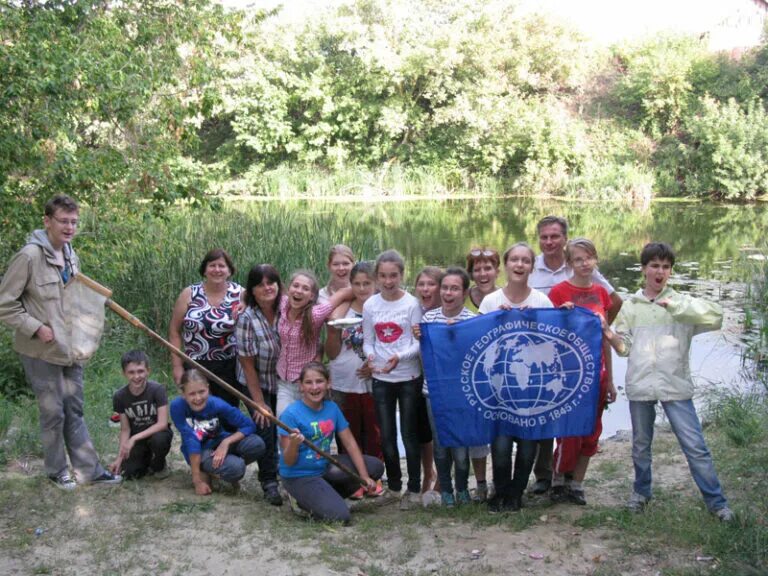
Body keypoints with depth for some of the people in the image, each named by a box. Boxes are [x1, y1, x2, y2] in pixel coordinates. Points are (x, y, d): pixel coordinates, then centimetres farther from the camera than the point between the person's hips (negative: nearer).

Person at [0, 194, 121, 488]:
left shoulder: (71, 257, 7)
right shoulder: (29, 256, -16)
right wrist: (36, 327, -18)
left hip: (70, 349, 7)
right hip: (42, 352, -6)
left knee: (74, 411, 13)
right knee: (53, 412, 5)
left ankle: (90, 470, 18)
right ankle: (57, 470, 22)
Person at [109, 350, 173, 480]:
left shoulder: (157, 390, -20)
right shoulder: (120, 396, -10)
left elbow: (162, 423, -23)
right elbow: (125, 430, -5)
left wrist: (135, 438, -29)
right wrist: (119, 458, -14)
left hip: (157, 432, -2)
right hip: (135, 440, 3)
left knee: (159, 439, -37)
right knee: (129, 473, -19)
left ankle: (159, 466, -3)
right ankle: (147, 460, 16)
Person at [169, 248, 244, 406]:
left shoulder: (240, 294, -2)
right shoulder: (189, 294, -1)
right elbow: (174, 331, 3)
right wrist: (177, 366, -1)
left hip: (228, 369, 0)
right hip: (194, 366, 0)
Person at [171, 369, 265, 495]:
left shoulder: (217, 405, -21)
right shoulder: (177, 406, -27)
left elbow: (249, 425, -15)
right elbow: (191, 441, -27)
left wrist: (226, 442, -29)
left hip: (219, 443, 4)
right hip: (197, 452, -4)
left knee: (256, 444, -24)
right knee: (235, 468, -32)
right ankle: (204, 471, 1)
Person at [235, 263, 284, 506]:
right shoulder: (247, 319, -21)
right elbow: (248, 364, -16)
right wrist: (259, 402, -13)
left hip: (283, 383, 3)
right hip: (256, 384, -3)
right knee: (265, 429, -8)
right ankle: (269, 481, 11)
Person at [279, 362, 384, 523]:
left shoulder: (332, 408, -1)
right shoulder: (291, 414, -19)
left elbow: (349, 443, 1)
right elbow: (288, 462, -17)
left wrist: (364, 476, -6)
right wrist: (294, 444, -39)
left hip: (324, 467, 7)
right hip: (299, 476, -7)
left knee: (376, 467, 2)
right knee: (339, 516, -22)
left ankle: (329, 496, 7)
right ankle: (302, 500, 4)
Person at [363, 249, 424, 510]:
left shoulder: (411, 304, -8)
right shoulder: (370, 305, 2)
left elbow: (418, 343, -9)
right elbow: (368, 341, 5)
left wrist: (399, 357, -27)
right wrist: (370, 355, -17)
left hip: (408, 377, -3)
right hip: (380, 379, 3)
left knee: (409, 433, 3)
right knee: (386, 434, 9)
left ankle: (414, 488, 15)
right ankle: (393, 485, 26)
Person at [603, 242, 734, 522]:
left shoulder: (681, 303, 2)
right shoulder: (631, 305, 6)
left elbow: (715, 317, -15)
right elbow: (625, 347, 6)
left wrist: (674, 305, -20)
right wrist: (610, 336, -15)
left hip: (675, 384, -2)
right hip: (640, 385, 2)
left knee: (695, 446, -2)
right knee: (640, 444, 16)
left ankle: (716, 501, 9)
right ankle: (641, 491, 35)